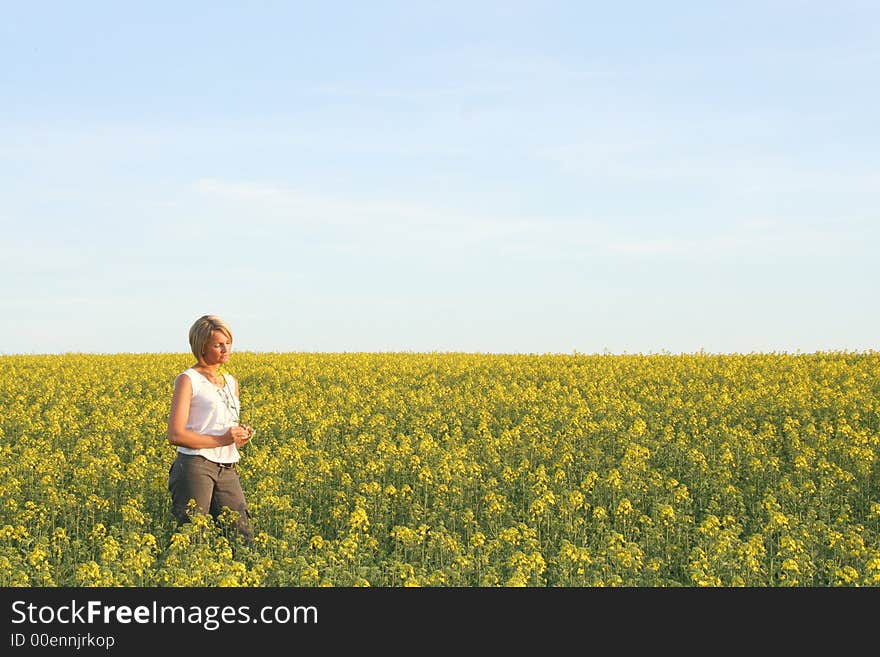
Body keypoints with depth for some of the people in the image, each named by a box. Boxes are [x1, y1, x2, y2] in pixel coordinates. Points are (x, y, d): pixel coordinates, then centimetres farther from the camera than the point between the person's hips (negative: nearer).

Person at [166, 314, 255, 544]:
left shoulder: (231, 382, 18)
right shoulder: (188, 380, -3)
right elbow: (175, 435, -11)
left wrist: (242, 436, 3)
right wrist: (222, 439, -15)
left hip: (227, 471, 6)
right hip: (195, 467, -6)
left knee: (243, 537, -1)